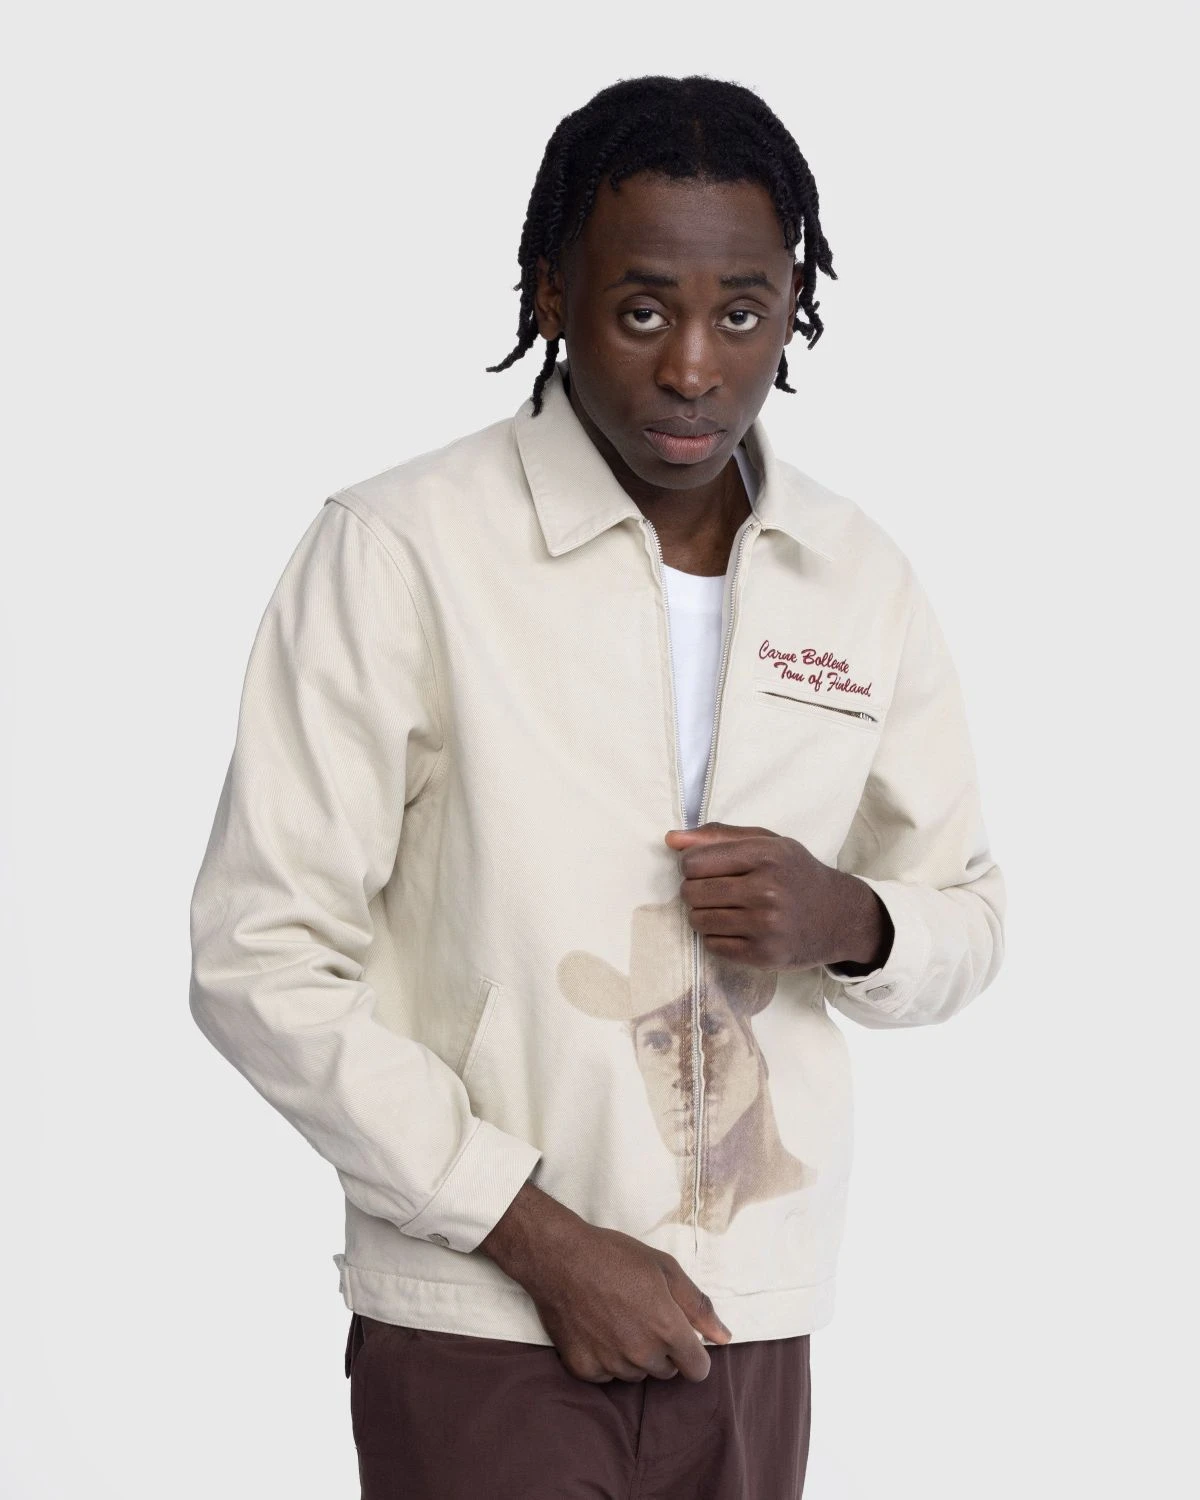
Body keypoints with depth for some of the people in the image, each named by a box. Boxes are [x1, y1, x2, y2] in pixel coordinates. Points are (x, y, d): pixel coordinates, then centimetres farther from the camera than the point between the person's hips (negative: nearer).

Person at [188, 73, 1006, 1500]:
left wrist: (848, 921, -8)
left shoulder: (862, 578, 6)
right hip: (485, 1330, -4)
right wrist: (546, 1244, -13)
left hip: (752, 1329, 4)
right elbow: (264, 963, -10)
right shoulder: (397, 550, -8)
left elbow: (967, 916, 16)